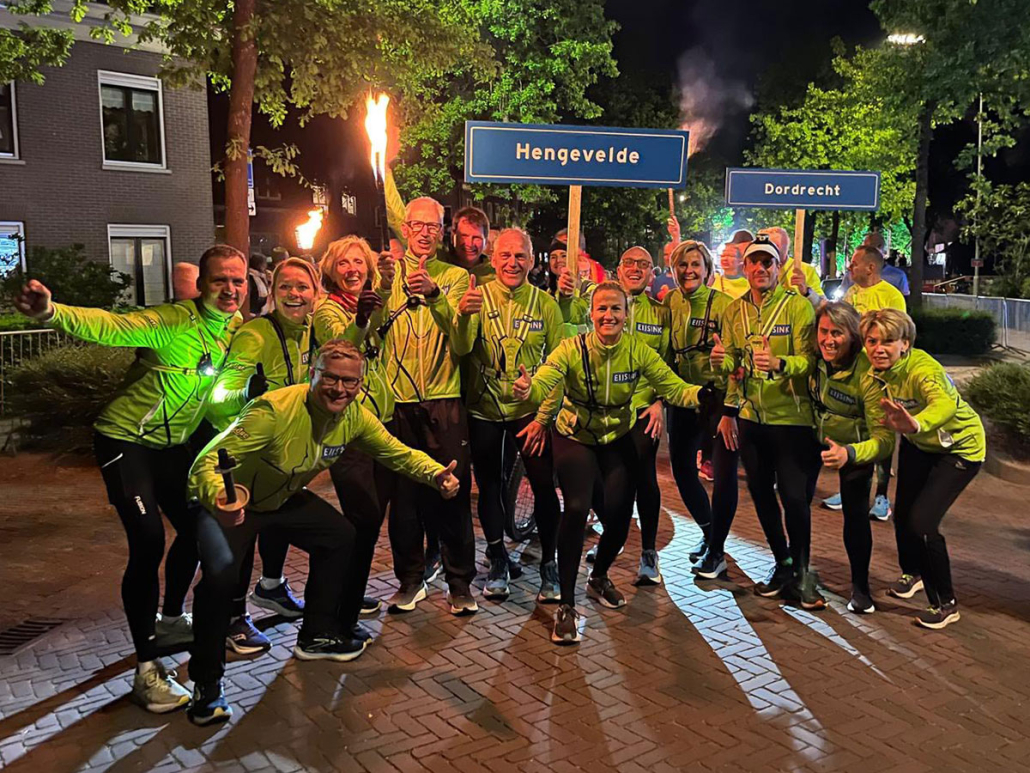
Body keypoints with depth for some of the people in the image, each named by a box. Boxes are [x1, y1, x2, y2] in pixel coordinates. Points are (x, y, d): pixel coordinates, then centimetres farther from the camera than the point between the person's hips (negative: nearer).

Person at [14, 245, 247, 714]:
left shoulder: (240, 328, -3)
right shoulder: (171, 322, -24)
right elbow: (110, 326, -41)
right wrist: (51, 313, -60)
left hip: (174, 444, 7)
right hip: (126, 440, -7)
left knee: (197, 529, 13)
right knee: (148, 543, -16)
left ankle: (170, 621, 40)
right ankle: (146, 669, -5)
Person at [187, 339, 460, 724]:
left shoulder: (354, 415, -16)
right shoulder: (275, 410, -36)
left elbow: (397, 453, -8)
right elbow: (206, 464, -38)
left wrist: (435, 474, -29)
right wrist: (220, 501, -61)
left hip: (285, 498, 7)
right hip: (229, 504, -7)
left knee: (341, 537, 7)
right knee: (221, 573, -28)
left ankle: (316, 635, 27)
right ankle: (206, 681, -4)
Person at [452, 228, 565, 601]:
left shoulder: (544, 303, -2)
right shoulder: (479, 296, -5)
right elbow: (462, 349, -19)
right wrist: (464, 315, -38)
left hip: (529, 407, 0)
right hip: (483, 407, 1)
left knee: (544, 483, -5)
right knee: (489, 485, 12)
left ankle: (549, 563, 15)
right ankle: (498, 561, 31)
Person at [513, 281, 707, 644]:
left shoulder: (638, 351, -14)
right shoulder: (572, 348, -21)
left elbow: (674, 388, -20)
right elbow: (542, 383, -35)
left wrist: (706, 394, -40)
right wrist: (527, 389, -59)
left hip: (618, 439, 3)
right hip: (574, 437, -3)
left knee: (619, 513, -2)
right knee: (577, 509, -21)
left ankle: (599, 578, 32)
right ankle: (566, 605, -6)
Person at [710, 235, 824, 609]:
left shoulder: (797, 306, -9)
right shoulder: (734, 310, 7)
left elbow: (809, 360, -17)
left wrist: (780, 363, -36)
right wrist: (722, 360, -8)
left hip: (791, 418, -5)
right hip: (750, 418, 5)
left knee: (794, 497, -4)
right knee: (761, 494, 13)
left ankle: (801, 571, 18)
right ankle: (783, 566, 31)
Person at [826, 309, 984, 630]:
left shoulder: (923, 369, -38)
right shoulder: (871, 377, -16)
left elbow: (946, 405, -60)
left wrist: (915, 423, -79)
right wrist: (848, 451, -27)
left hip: (960, 446, -6)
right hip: (918, 445, 6)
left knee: (922, 523, -14)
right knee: (902, 513, 11)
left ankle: (946, 605, 9)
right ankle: (912, 573, 44)